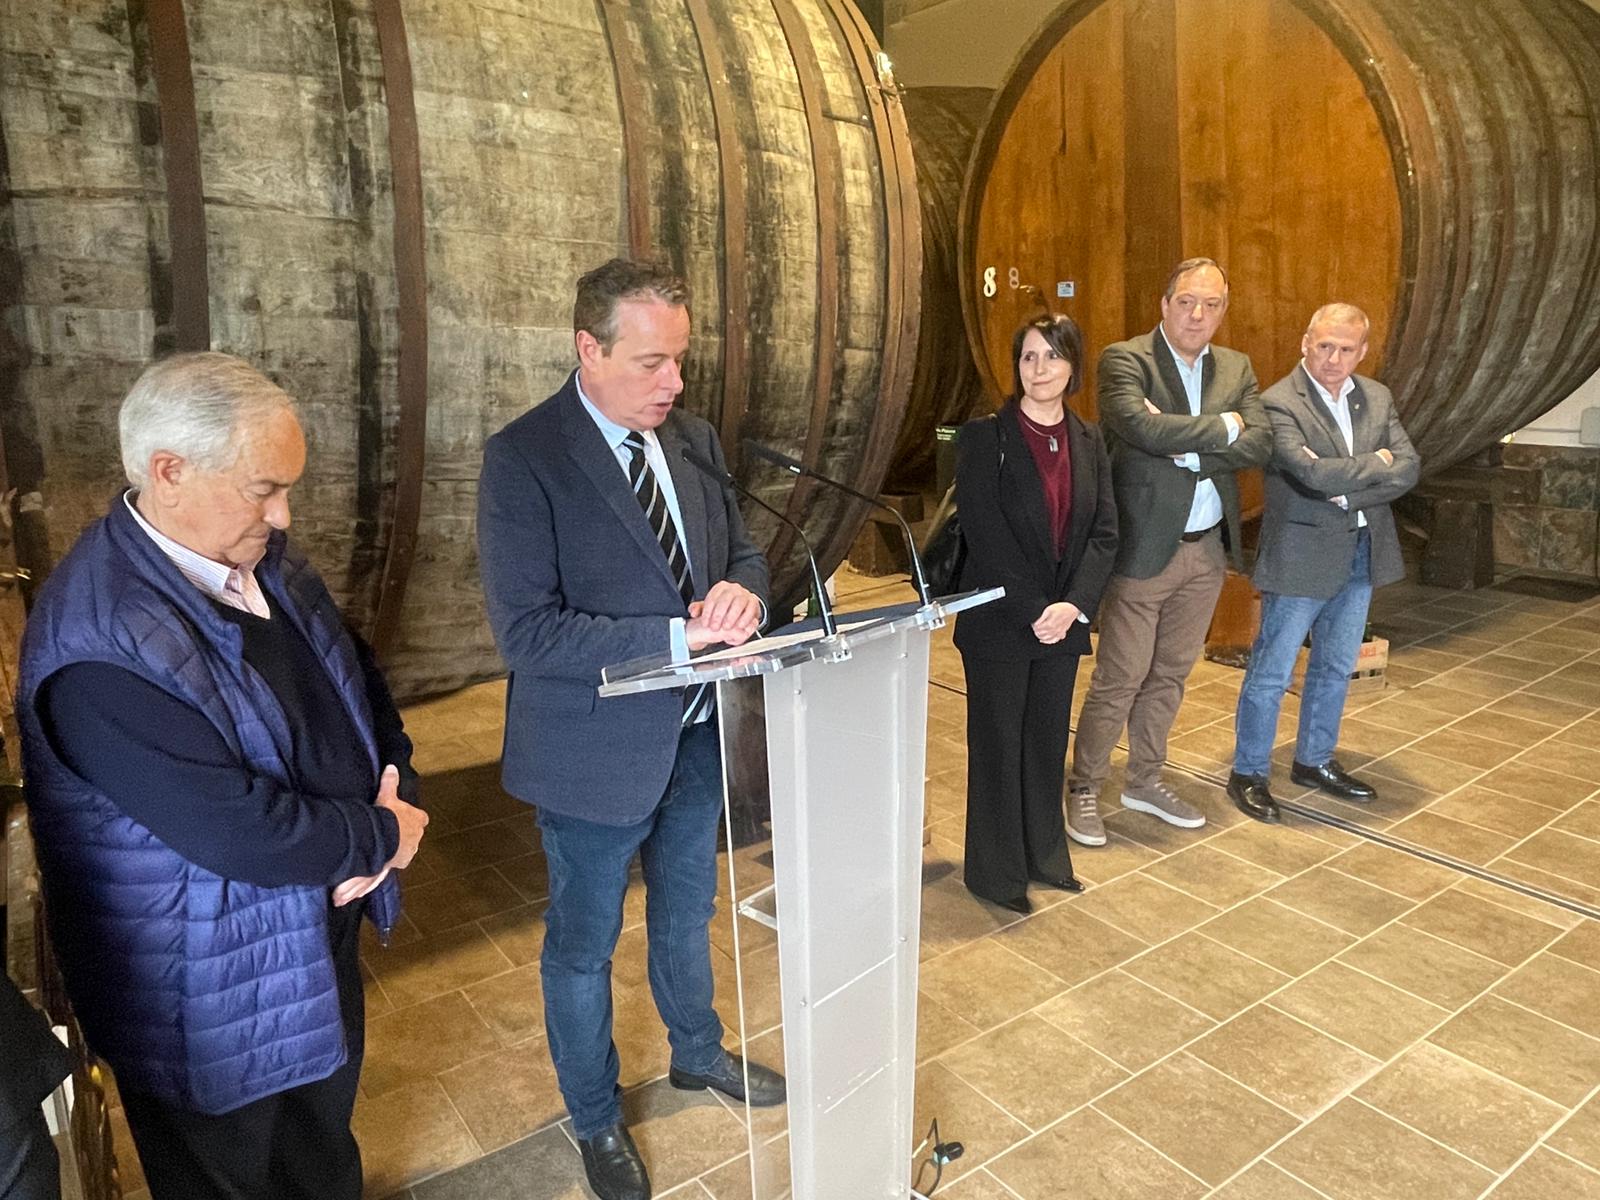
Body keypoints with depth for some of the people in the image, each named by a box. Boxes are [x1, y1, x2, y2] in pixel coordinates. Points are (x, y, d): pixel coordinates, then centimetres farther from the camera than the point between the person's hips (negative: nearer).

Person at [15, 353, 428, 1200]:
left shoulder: (262, 558, -4)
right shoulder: (99, 645, -31)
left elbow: (358, 687, 6)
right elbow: (239, 830, -33)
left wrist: (393, 790, -12)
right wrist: (383, 835, -17)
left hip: (320, 928, 7)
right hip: (213, 992, -7)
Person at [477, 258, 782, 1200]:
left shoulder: (693, 437, 0)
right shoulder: (523, 459, -20)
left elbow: (741, 549, 7)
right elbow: (529, 631, -24)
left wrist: (741, 592, -17)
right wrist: (679, 637, -30)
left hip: (697, 731, 6)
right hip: (598, 749, -6)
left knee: (687, 912, 27)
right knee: (584, 946, 16)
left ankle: (698, 1051, 54)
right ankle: (596, 1119, 42)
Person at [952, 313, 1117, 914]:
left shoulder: (1088, 441, 6)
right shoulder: (984, 437, -9)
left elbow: (1104, 532, 3)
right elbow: (984, 536, -15)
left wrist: (1074, 605, -11)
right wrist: (1034, 610, -17)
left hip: (1064, 620, 5)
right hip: (999, 622, -4)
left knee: (1048, 741, 16)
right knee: (997, 745, 7)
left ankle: (1043, 854, 33)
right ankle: (995, 871, 23)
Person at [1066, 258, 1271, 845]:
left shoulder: (1236, 368, 9)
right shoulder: (1124, 359, -9)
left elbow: (1259, 444, -4)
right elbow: (1143, 428, -26)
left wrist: (1185, 442, -17)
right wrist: (1222, 427, -14)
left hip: (1208, 549, 6)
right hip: (1143, 548, -6)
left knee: (1171, 674, 17)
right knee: (1119, 680, 1)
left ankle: (1144, 780, 33)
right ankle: (1083, 788, 18)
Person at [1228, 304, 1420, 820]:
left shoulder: (1377, 398, 6)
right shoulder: (1279, 402, -14)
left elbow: (1409, 468, -3)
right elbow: (1313, 473, -25)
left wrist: (1347, 491, -18)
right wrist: (1375, 463, -11)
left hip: (1362, 552, 7)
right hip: (1302, 555, -7)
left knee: (1336, 666, 18)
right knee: (1271, 672, 2)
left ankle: (1315, 760, 35)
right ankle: (1248, 773, 16)